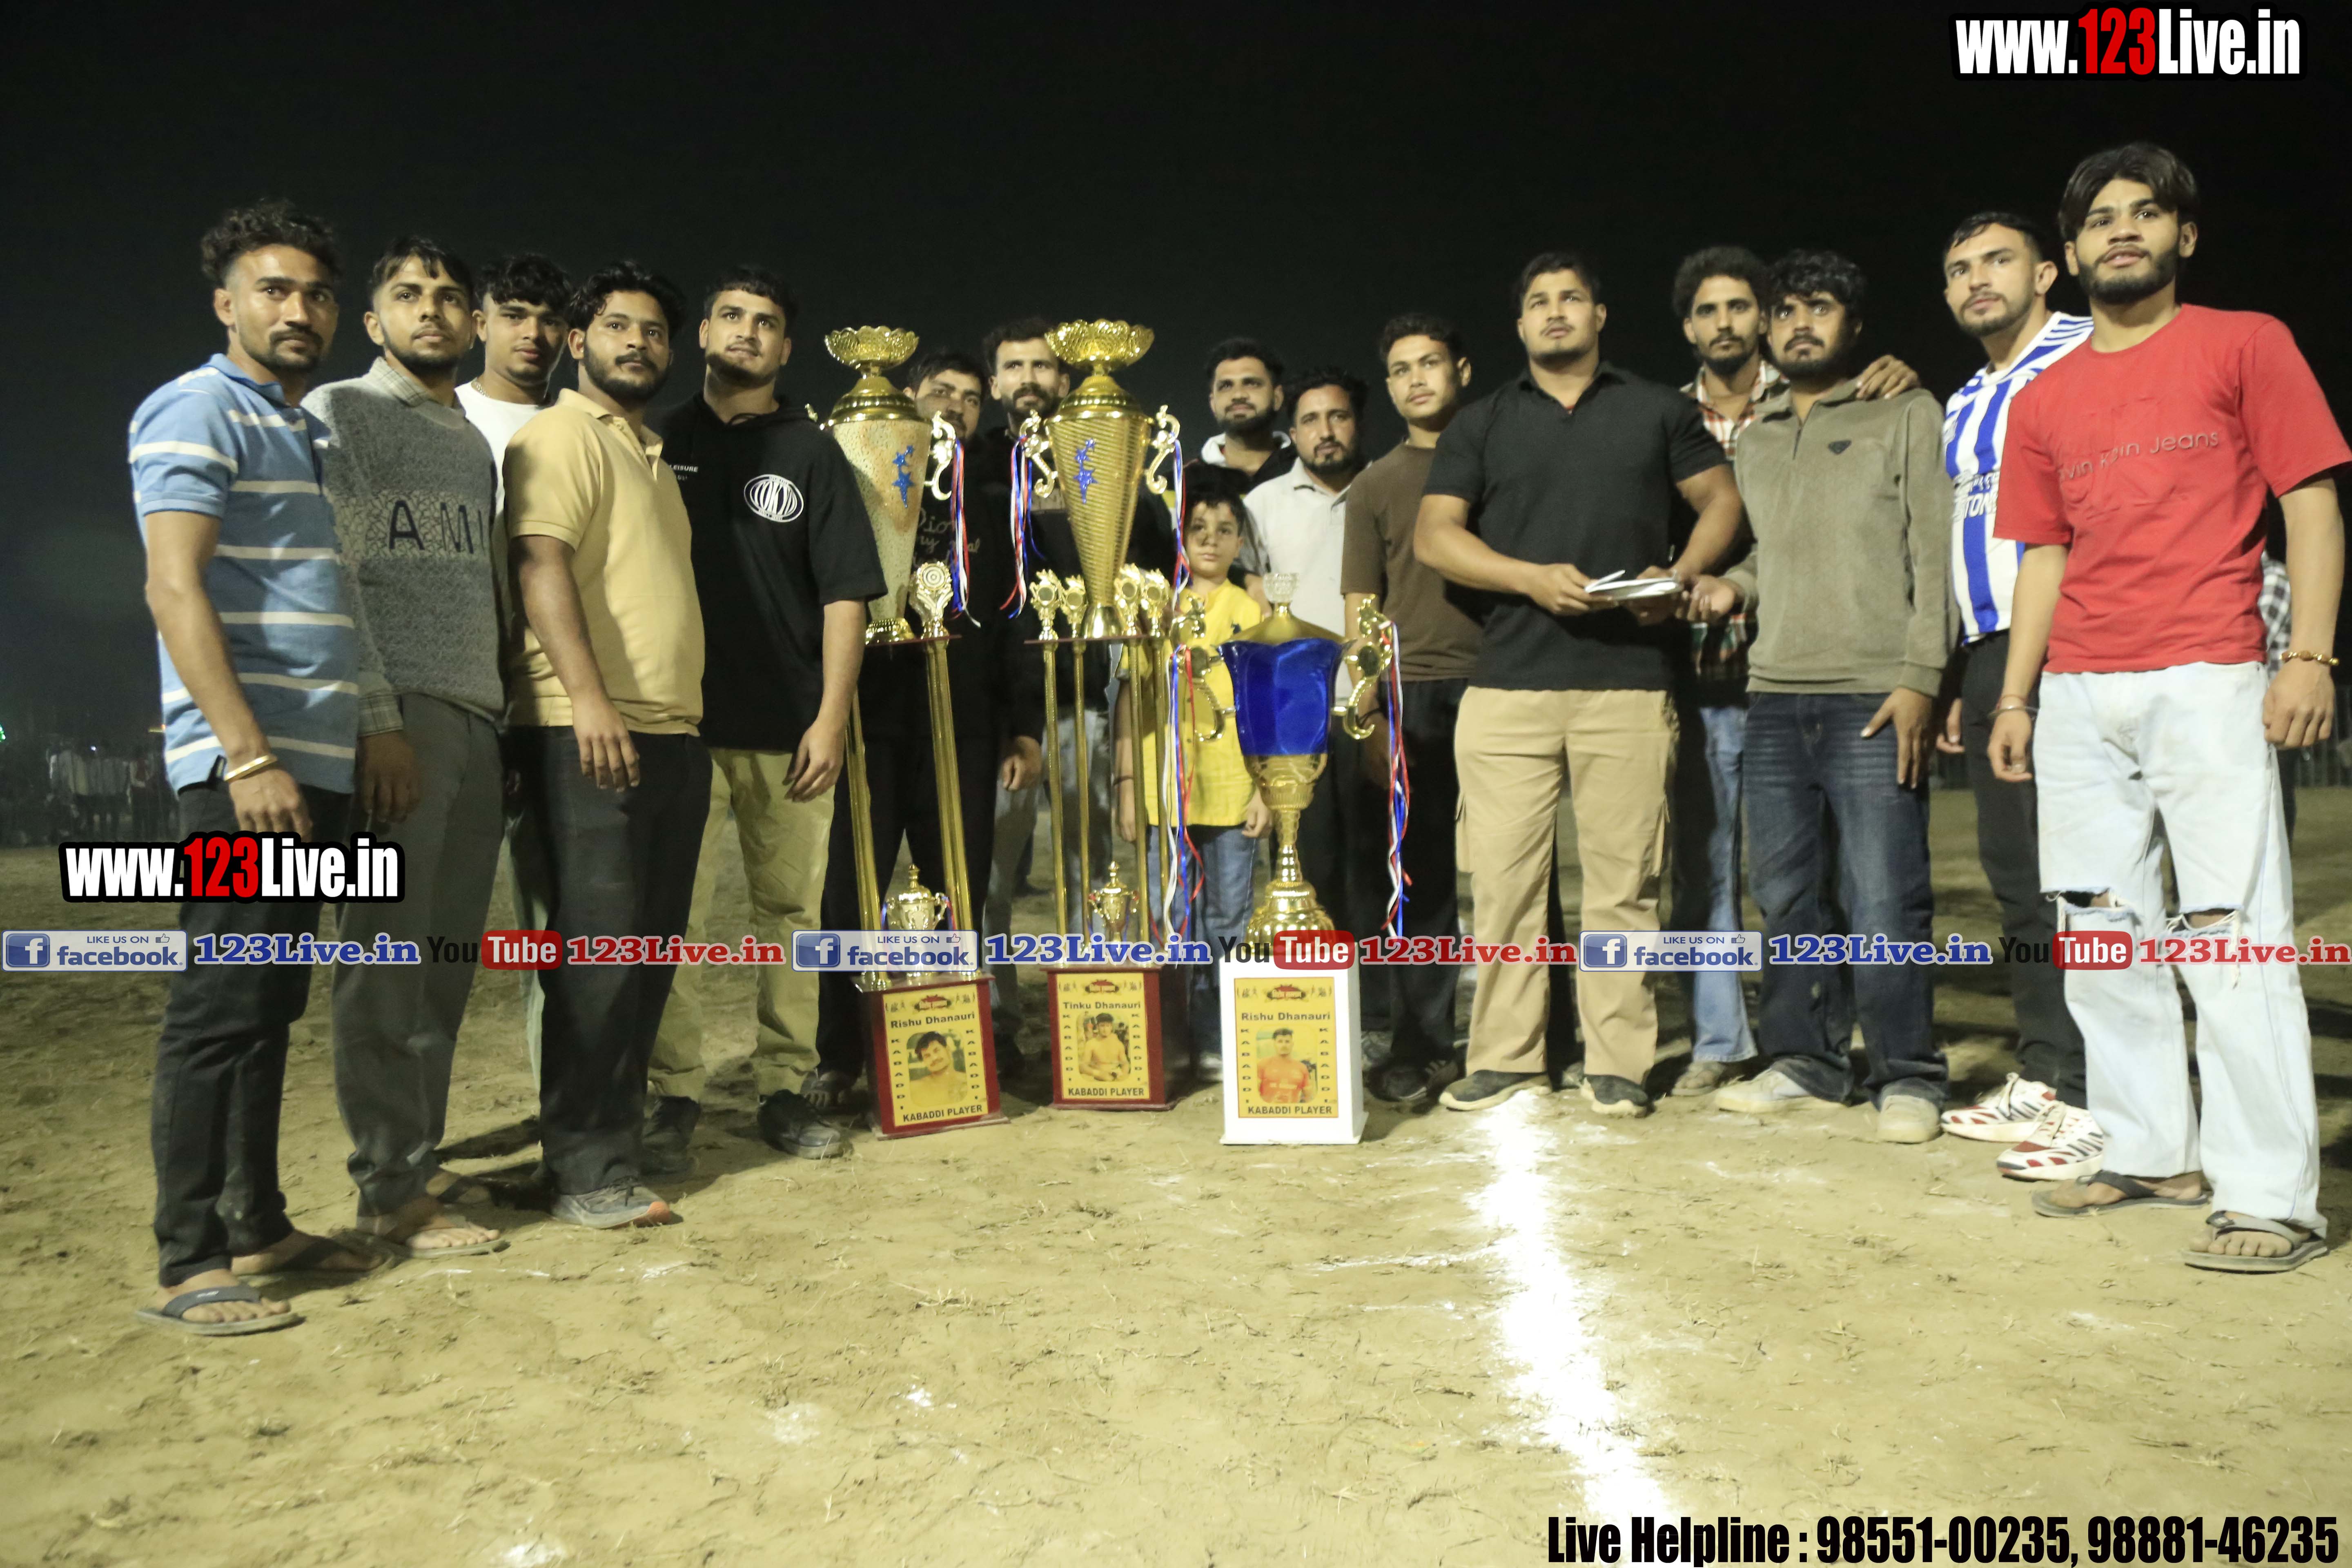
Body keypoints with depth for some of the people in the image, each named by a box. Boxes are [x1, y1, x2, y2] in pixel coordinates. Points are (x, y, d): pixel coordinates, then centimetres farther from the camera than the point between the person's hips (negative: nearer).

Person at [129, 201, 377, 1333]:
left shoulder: (300, 429, 22)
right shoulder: (198, 411, -4)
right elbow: (175, 589, -15)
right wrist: (248, 755, -21)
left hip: (313, 767, 9)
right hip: (244, 767, -9)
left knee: (269, 1006, 12)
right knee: (221, 1006, -6)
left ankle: (258, 1227, 20)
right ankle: (188, 1267, 1)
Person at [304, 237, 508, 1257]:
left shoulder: (479, 445, 22)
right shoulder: (337, 416, 2)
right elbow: (329, 581, -7)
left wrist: (503, 712, 13)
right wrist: (379, 720, -15)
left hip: (478, 723, 7)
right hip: (394, 717, -7)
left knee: (446, 966, 8)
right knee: (386, 965, -5)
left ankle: (421, 1163, 16)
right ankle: (391, 1194, 0)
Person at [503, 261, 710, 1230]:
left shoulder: (650, 456, 25)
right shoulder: (562, 434, -1)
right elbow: (540, 564, -14)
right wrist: (588, 697, -25)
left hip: (670, 733, 9)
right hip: (589, 732, -9)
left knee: (648, 954, 10)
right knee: (596, 952, -8)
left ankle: (622, 1135, 20)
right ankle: (588, 1174, -2)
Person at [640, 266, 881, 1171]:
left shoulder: (811, 454, 11)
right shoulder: (661, 441, 13)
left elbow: (845, 593, 4)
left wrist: (832, 716, -5)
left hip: (790, 729, 0)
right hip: (678, 721, 0)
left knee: (792, 909, 2)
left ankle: (783, 1088, 11)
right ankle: (674, 1096, 6)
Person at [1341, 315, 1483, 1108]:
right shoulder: (1376, 485, 13)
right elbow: (1362, 614, 10)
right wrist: (1370, 720, 1)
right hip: (1417, 694, 0)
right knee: (1424, 877, 1)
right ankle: (1421, 1047, 9)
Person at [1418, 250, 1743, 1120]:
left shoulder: (1659, 411, 15)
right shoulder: (1480, 424, 15)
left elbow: (1721, 500, 17)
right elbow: (1434, 533, 5)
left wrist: (1680, 576, -3)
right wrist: (1534, 577, -9)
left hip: (1628, 681, 0)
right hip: (1508, 682, 1)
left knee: (1624, 880, -1)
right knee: (1504, 877, -2)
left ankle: (1618, 1063, 8)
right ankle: (1504, 1057, 8)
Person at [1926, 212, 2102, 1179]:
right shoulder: (1964, 405, 24)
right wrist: (1960, 683, 22)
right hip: (1990, 654, 8)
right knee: (2013, 870, 9)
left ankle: (2098, 1099, -6)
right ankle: (2042, 1075, 17)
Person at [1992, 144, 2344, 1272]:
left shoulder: (2245, 345, 5)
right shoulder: (2045, 399, 15)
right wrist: (2014, 696, 9)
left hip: (2206, 685, -5)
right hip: (2077, 700, 5)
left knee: (2232, 936, -8)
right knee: (2099, 939, 7)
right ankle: (2151, 1154, 19)